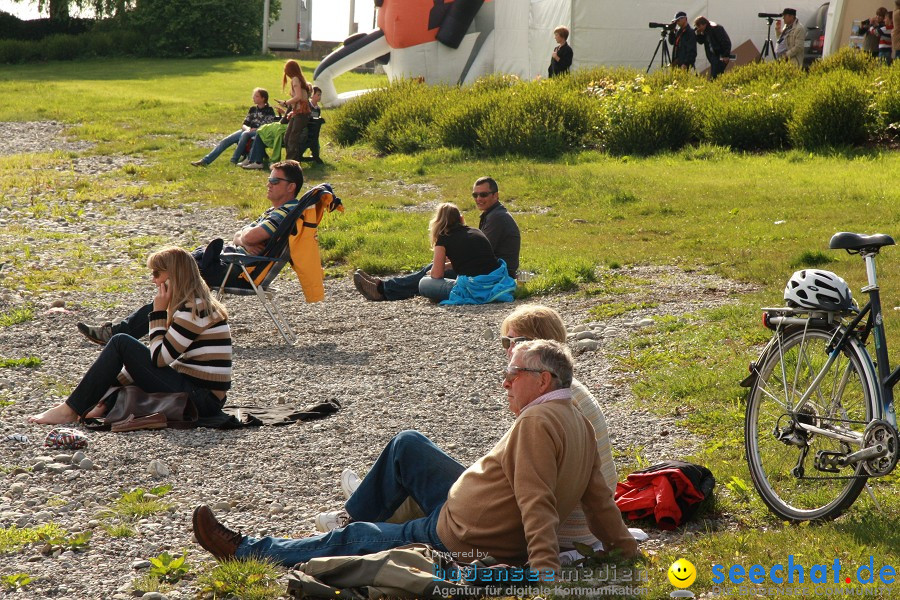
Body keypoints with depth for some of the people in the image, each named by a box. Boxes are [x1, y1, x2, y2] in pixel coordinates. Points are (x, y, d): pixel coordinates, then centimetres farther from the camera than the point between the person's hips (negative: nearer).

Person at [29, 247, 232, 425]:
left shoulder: (194, 308, -14)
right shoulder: (199, 304, 16)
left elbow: (159, 358, -15)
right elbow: (161, 356, 18)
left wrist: (159, 312, -7)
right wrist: (112, 385, 13)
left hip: (200, 399, -10)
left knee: (121, 343, -8)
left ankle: (70, 411, -5)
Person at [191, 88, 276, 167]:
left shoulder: (269, 110, 2)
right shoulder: (253, 109, 19)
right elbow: (244, 124, 14)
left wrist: (255, 129, -18)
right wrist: (247, 128, -9)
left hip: (260, 133, -6)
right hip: (248, 131, 6)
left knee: (245, 134, -39)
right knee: (226, 140, -12)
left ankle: (234, 161, -38)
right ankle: (205, 160, -17)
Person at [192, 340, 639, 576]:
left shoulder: (538, 422, -28)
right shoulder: (579, 425, 1)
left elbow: (537, 503, -35)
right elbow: (599, 498, 1)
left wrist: (545, 570, -39)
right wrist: (626, 548, 9)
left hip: (462, 542, -9)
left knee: (352, 540, 5)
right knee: (406, 445, 20)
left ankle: (245, 551, 20)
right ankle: (356, 513, 40)